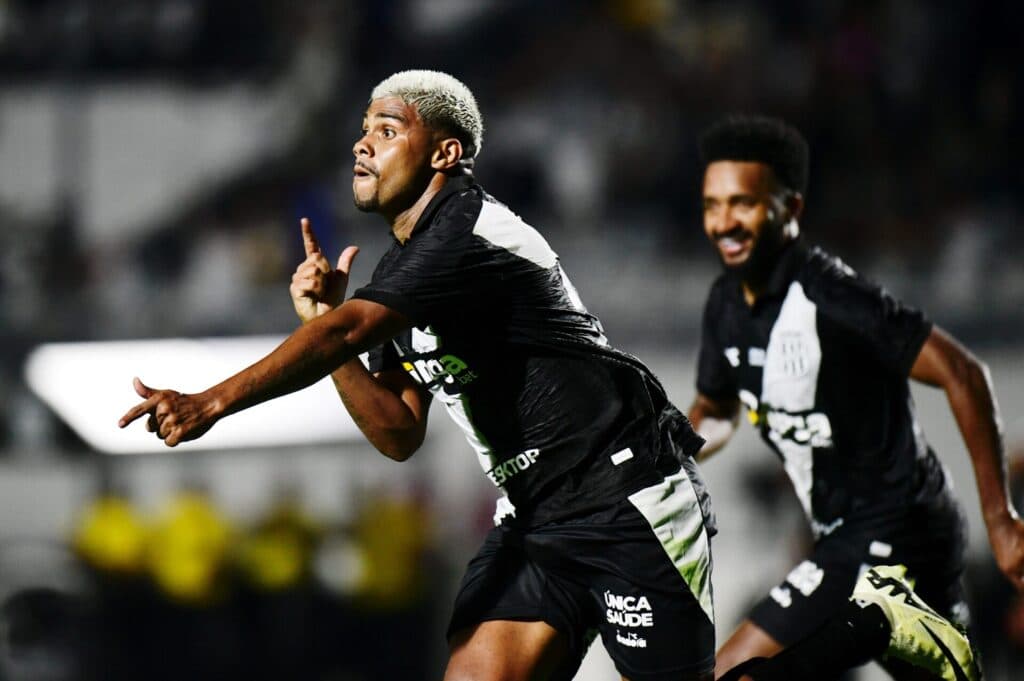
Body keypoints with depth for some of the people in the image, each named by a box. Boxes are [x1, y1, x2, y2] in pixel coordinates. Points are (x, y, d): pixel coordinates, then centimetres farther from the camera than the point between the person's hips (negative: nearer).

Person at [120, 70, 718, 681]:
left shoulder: (468, 231, -17)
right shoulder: (401, 271, 12)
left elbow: (347, 331, -29)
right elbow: (400, 435, 10)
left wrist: (213, 402, -36)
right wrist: (323, 318, -1)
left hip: (628, 500, -8)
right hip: (536, 516, 8)